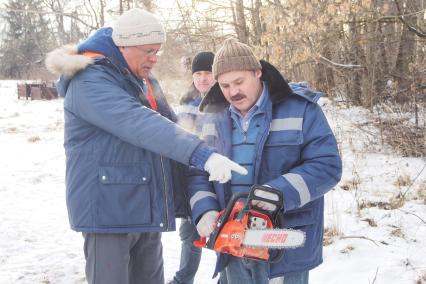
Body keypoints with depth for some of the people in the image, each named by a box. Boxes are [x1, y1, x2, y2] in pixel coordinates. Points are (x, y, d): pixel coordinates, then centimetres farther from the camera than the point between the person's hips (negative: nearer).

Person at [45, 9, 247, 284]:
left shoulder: (145, 80, 13)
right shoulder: (90, 81, -16)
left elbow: (169, 127, 19)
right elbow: (140, 125, -30)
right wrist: (202, 154, -39)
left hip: (149, 210, 8)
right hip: (107, 210, -8)